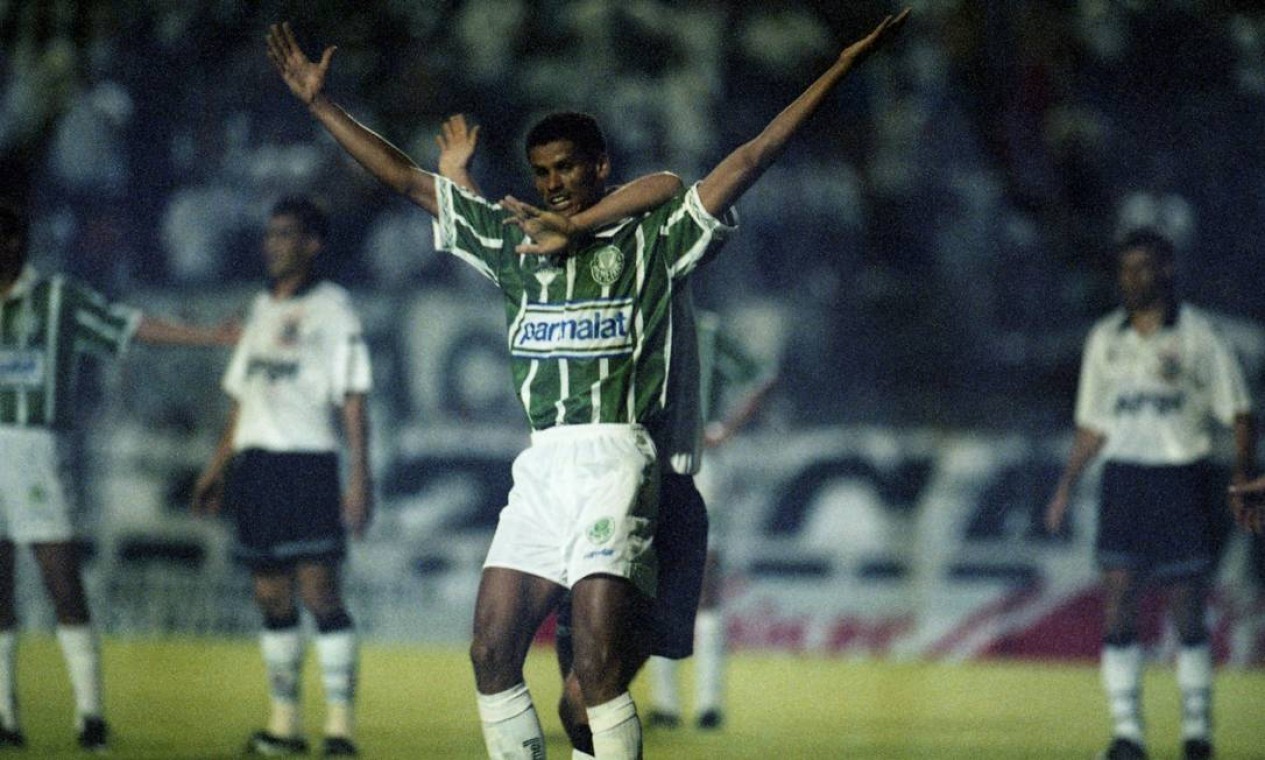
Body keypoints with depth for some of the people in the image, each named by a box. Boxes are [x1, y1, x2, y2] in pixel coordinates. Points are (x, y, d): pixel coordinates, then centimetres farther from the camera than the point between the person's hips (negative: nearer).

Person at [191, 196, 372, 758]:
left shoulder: (332, 308, -2)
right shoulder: (263, 308, 18)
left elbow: (353, 398, -6)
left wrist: (360, 475, -13)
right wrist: (218, 467, 22)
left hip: (307, 459, -7)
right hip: (254, 460, 7)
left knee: (318, 592, -12)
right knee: (271, 597, 7)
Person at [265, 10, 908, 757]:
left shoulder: (652, 239, 7)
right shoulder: (516, 243, 18)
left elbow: (750, 159, 2)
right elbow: (407, 178, 21)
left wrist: (842, 69, -4)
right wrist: (322, 105, 20)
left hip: (616, 463, -5)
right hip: (541, 468, 5)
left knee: (599, 668, -13)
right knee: (493, 653, -1)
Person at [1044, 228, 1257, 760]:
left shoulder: (1197, 336, -1)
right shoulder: (1105, 339, 10)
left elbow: (1238, 414, -1)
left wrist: (1243, 474, -16)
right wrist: (1066, 488, 11)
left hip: (1183, 481, -3)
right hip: (1123, 478, 3)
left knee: (1188, 613, 1)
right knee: (1118, 610, -8)